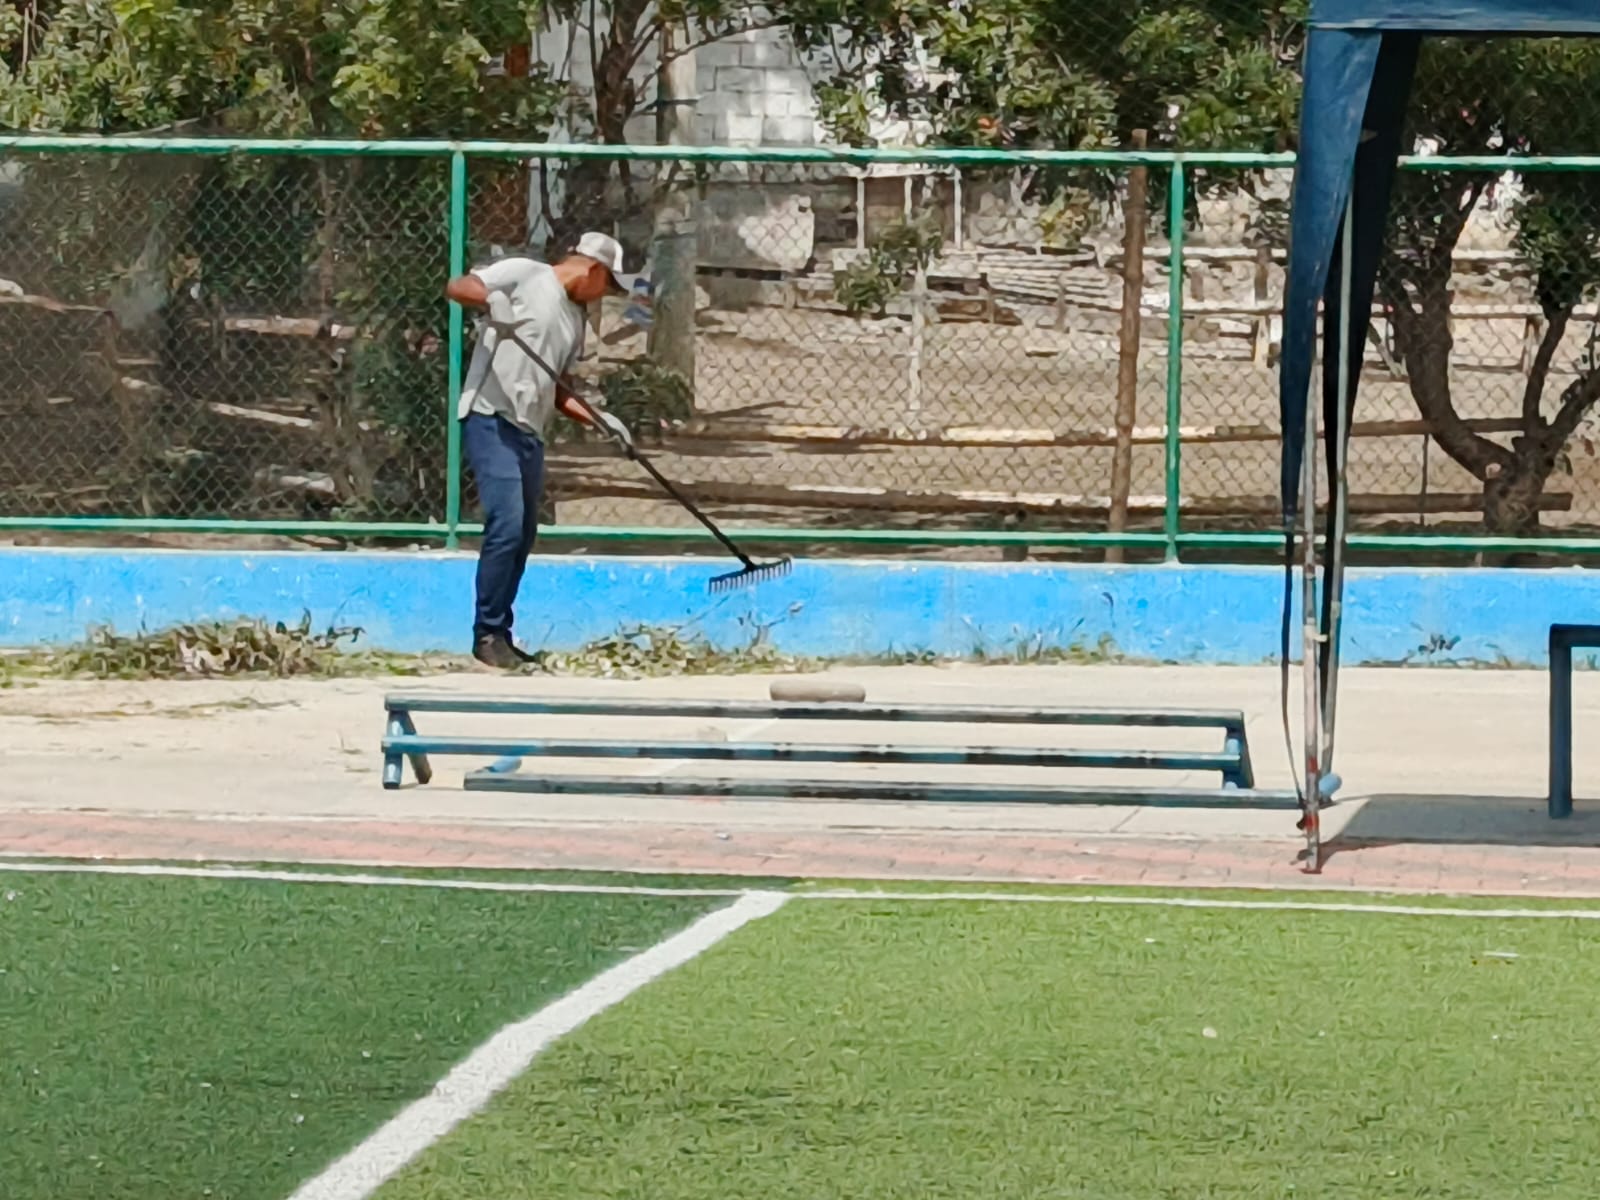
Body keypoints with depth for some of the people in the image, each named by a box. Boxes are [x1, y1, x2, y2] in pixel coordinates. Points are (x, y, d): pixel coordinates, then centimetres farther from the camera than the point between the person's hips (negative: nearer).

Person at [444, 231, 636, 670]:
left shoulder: (576, 320, 21)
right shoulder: (524, 273, -1)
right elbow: (457, 287, -10)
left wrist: (599, 419, 9)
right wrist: (491, 298, -30)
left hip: (530, 433, 9)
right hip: (490, 420, -9)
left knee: (523, 536, 10)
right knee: (507, 525, -16)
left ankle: (499, 636, 19)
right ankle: (487, 635, -8)